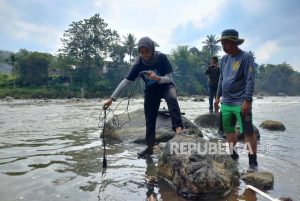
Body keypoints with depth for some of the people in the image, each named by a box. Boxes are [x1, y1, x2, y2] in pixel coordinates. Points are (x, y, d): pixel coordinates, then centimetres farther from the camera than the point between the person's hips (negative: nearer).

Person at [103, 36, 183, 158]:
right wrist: (112, 98, -26)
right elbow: (126, 81, -20)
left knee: (172, 98, -38)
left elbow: (169, 78, -22)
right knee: (150, 120, 3)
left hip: (166, 86, -2)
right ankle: (150, 147, 17)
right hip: (150, 91, 2)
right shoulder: (139, 64, -19)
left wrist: (157, 78, -45)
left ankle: (178, 129, -46)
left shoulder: (162, 58, -23)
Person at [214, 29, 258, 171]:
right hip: (226, 103, 7)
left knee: (248, 132, 1)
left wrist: (247, 100, -20)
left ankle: (253, 161, 13)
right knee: (228, 130, 14)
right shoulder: (224, 59, 10)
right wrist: (218, 96, 16)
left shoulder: (246, 57, -9)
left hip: (241, 103, -7)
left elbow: (250, 80, -14)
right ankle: (233, 155, 32)